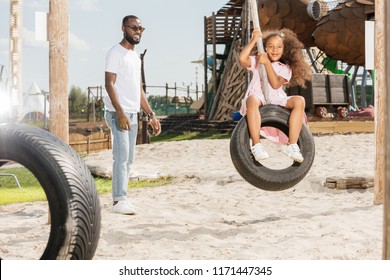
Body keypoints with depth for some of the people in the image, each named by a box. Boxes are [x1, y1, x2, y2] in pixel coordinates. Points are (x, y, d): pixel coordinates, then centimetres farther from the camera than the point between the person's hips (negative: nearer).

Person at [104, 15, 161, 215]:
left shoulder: (135, 56, 19)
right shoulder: (115, 53, -7)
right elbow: (109, 84, -16)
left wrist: (151, 115, 15)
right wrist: (120, 113, -25)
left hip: (133, 115, 9)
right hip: (118, 114, -8)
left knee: (127, 159, 8)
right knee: (121, 157, -13)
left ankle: (119, 199, 13)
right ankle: (119, 200, -12)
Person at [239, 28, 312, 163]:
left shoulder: (285, 68, 13)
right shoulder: (257, 61, 14)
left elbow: (276, 84, -7)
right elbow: (242, 59, -10)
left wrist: (267, 63, -10)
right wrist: (253, 40, -6)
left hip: (276, 100, 2)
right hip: (258, 97, -2)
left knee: (299, 101, -25)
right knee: (252, 99, -39)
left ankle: (292, 145, -30)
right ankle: (256, 145, -44)